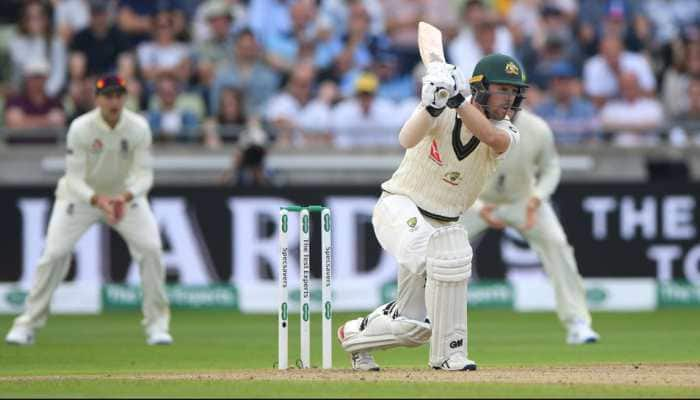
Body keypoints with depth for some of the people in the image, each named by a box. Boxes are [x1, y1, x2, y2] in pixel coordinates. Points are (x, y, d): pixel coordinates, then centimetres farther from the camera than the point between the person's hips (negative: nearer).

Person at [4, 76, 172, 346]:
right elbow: (74, 178, -24)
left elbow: (144, 174, -20)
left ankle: (156, 324, -1)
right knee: (54, 253, -13)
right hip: (81, 193, -2)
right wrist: (97, 200, -43)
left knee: (150, 248, -15)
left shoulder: (138, 128, -20)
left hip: (125, 194, 2)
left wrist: (126, 197, -41)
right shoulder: (80, 128, -25)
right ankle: (28, 323, 0)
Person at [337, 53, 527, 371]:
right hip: (399, 206, -5)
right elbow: (407, 140, -31)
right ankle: (450, 351, -26)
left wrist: (458, 99, -39)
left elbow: (495, 139, -31)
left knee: (416, 327, 3)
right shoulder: (442, 112, -11)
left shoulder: (506, 133, -5)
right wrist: (433, 106, -48)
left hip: (444, 224, 5)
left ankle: (355, 335, 32)